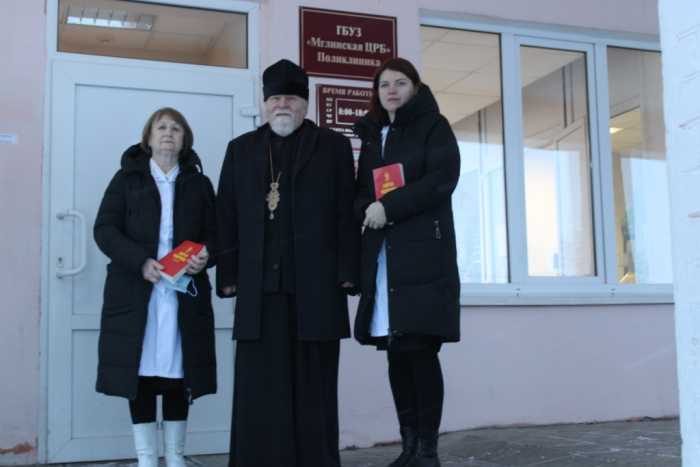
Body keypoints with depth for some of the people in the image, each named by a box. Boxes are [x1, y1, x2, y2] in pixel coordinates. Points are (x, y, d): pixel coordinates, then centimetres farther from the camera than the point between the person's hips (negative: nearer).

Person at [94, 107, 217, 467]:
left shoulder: (199, 183, 13)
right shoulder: (127, 178, 8)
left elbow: (215, 234, 11)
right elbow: (104, 229, 0)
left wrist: (205, 256, -13)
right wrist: (140, 261, -15)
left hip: (184, 294, 1)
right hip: (135, 292, -1)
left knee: (178, 374, 3)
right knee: (141, 372, -1)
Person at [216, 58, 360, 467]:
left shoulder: (334, 146, 11)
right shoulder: (241, 149, 18)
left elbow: (347, 214, 3)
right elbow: (227, 216, 12)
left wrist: (347, 273, -5)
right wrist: (229, 275, 3)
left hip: (316, 285, -2)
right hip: (260, 287, 2)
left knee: (313, 385, 4)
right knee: (260, 386, 2)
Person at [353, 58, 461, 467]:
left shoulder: (434, 127, 6)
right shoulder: (371, 136, 21)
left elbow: (442, 180, -8)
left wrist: (389, 207, -12)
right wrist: (367, 209, -3)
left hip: (424, 252, -5)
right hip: (382, 254, 5)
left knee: (421, 348, -10)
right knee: (395, 351, 2)